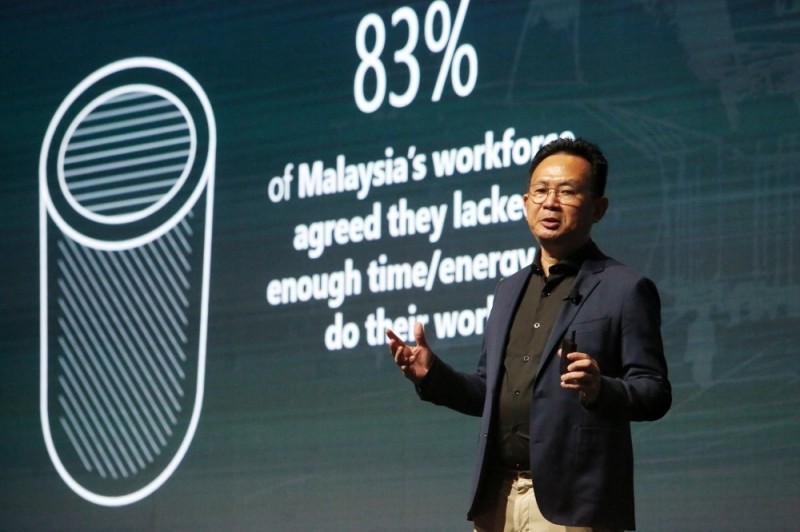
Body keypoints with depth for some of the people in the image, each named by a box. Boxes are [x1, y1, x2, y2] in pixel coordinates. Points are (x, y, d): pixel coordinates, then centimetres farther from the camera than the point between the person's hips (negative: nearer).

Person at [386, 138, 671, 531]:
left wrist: (600, 389, -24)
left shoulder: (626, 290, 0)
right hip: (497, 499, 6)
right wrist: (432, 375, 7)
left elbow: (655, 394, -5)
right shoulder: (509, 291, 21)